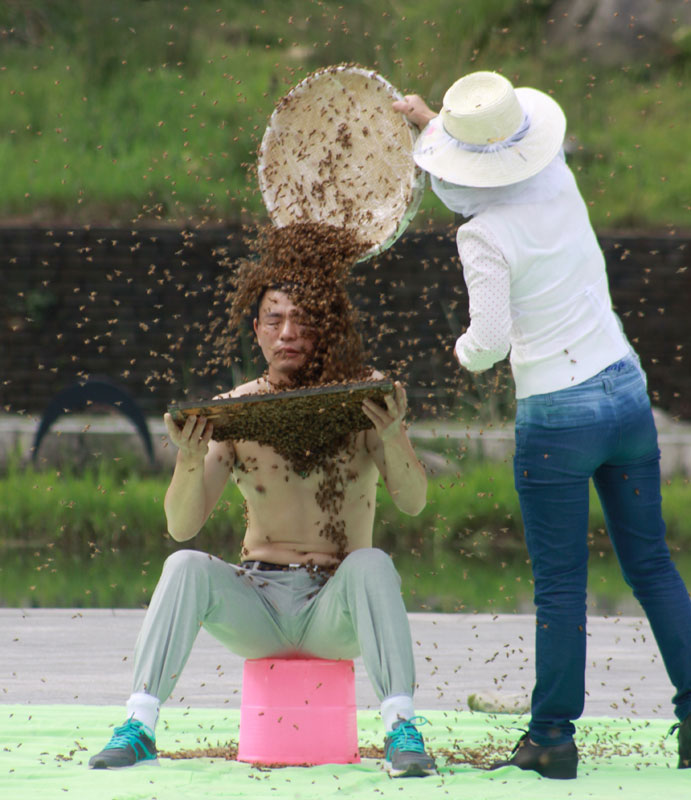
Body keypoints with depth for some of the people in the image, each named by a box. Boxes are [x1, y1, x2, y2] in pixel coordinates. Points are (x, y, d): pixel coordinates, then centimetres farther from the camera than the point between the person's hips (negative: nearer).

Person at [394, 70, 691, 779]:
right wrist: (427, 122, 33)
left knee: (559, 584, 1)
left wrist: (466, 351, 3)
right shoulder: (558, 182, 2)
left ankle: (553, 738, 6)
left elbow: (491, 340, -20)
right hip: (627, 394, 6)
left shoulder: (483, 237, -17)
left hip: (556, 415, -6)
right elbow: (471, 192, 23)